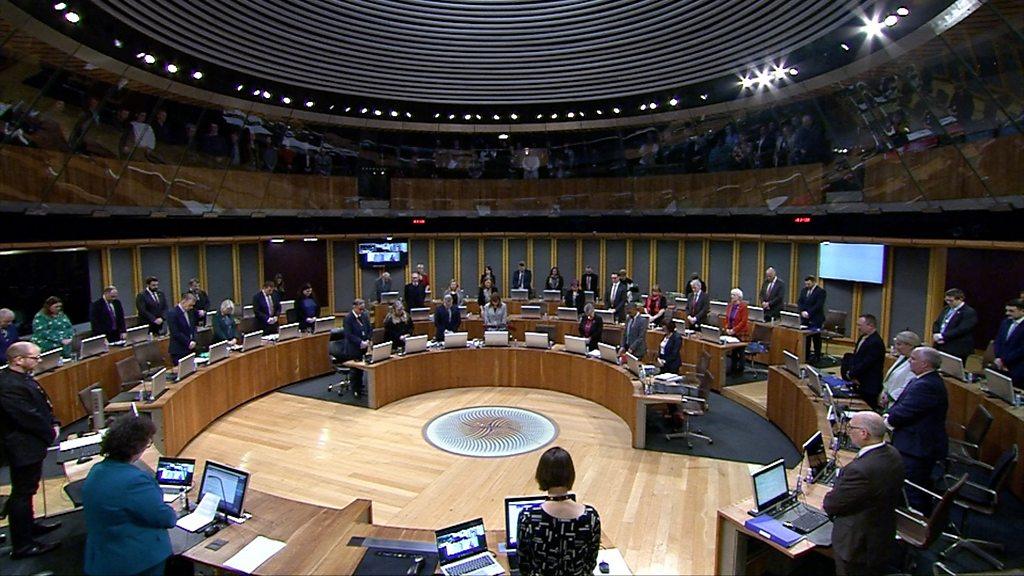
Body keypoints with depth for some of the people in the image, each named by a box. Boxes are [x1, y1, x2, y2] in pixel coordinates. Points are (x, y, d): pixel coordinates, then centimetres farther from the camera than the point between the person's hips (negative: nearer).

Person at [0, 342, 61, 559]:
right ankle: (22, 545, 8)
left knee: (27, 490, 24)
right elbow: (28, 417, -25)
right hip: (22, 447, -10)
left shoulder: (24, 378, 6)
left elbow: (43, 404, 14)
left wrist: (54, 424, 1)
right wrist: (51, 433, -11)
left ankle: (29, 525, 41)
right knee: (22, 494, -1)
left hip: (31, 444, 10)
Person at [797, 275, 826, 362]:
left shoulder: (821, 291, -8)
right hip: (805, 319, 6)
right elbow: (799, 302, 8)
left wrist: (808, 313, -18)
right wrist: (802, 311, -8)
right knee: (805, 338, 8)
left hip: (815, 320, -6)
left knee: (816, 339, 2)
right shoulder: (804, 290, 13)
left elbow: (818, 305, -16)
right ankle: (806, 355, 16)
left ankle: (817, 357, 9)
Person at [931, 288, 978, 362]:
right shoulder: (946, 309, 16)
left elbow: (961, 330, -18)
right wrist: (936, 335, -3)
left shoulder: (970, 313, -8)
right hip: (940, 347, 7)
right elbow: (936, 323, 17)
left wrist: (942, 336, -17)